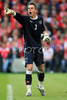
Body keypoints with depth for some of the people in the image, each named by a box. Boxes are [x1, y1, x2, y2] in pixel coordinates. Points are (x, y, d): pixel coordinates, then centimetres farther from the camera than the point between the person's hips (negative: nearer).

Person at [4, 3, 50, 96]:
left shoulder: (40, 18, 4)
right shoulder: (25, 19, -9)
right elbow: (17, 15, -30)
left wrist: (46, 35, 6)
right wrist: (11, 12, -50)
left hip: (38, 48, 4)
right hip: (28, 48, -4)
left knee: (41, 68, 10)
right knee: (29, 68, -16)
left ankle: (40, 85, 35)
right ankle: (29, 90, -7)